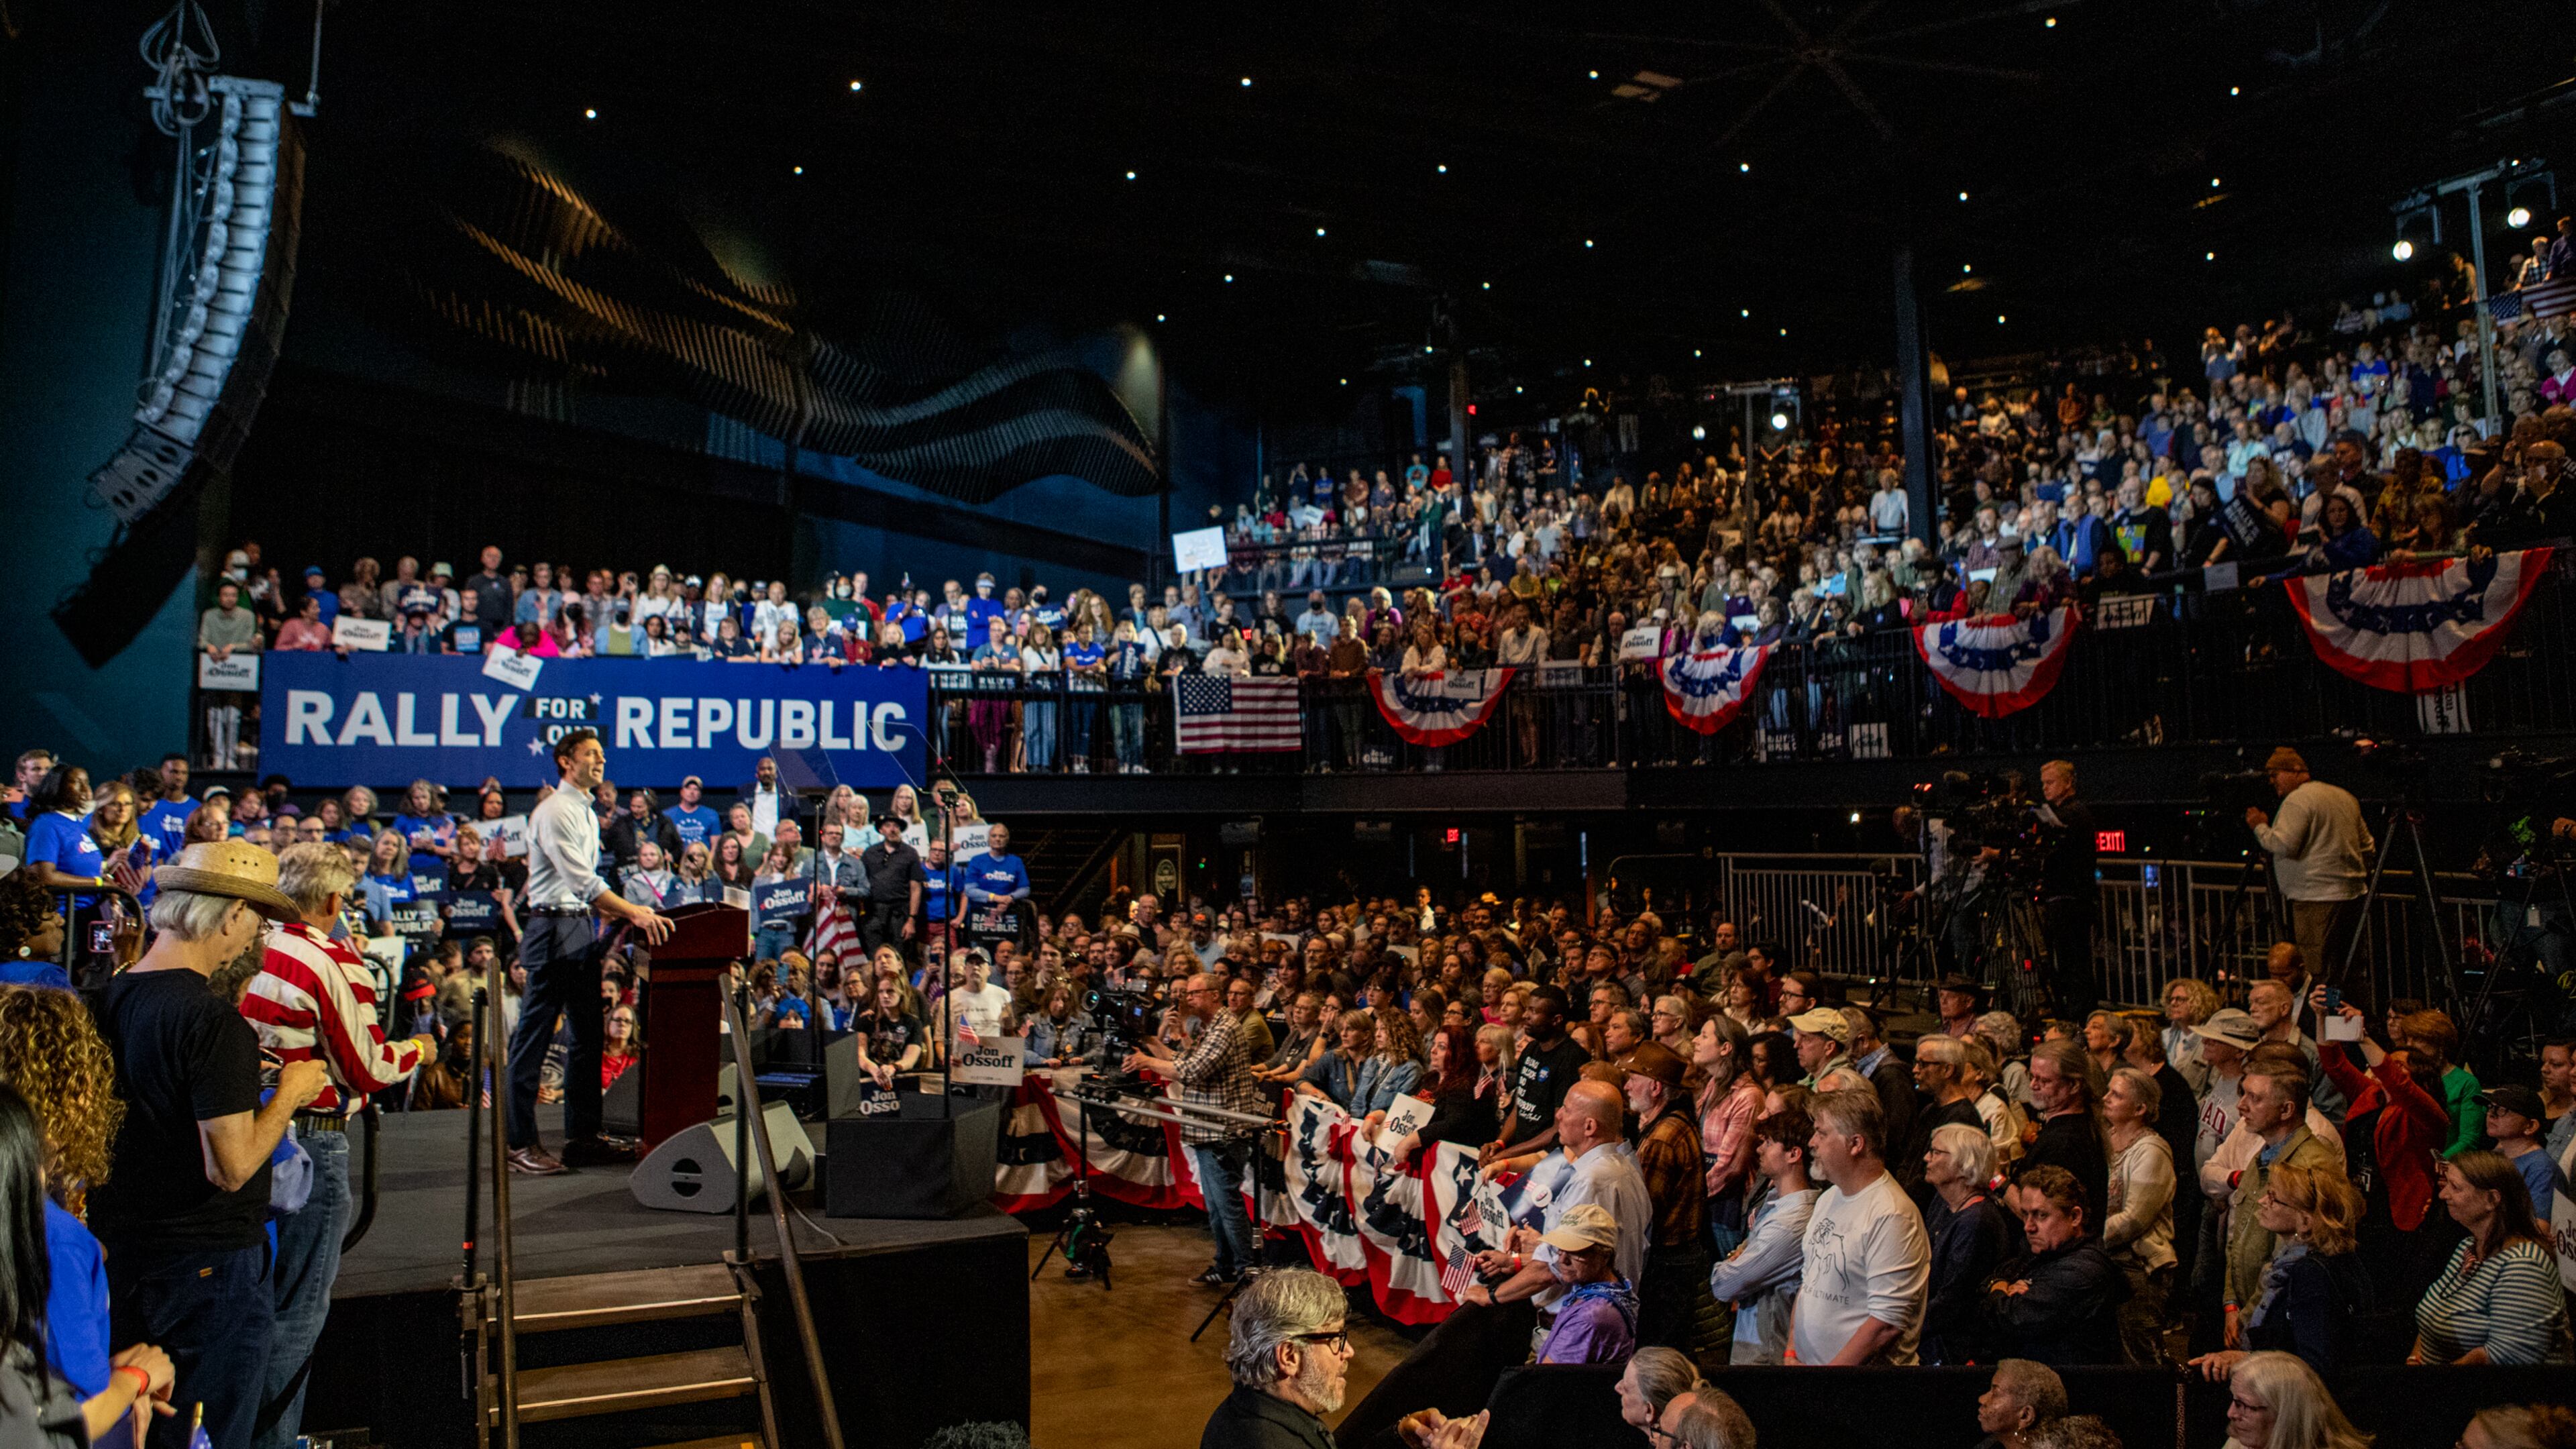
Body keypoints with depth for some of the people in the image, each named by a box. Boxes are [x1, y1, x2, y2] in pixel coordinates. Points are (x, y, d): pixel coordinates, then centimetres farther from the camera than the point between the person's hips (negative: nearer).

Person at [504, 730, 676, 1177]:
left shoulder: (588, 814, 17)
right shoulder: (554, 812, -12)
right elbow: (583, 880, -21)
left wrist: (617, 913, 10)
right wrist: (633, 913, -25)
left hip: (583, 927, 10)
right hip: (553, 927, -10)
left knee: (589, 1034, 12)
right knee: (534, 1037, -4)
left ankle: (582, 1134, 19)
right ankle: (521, 1144, 1)